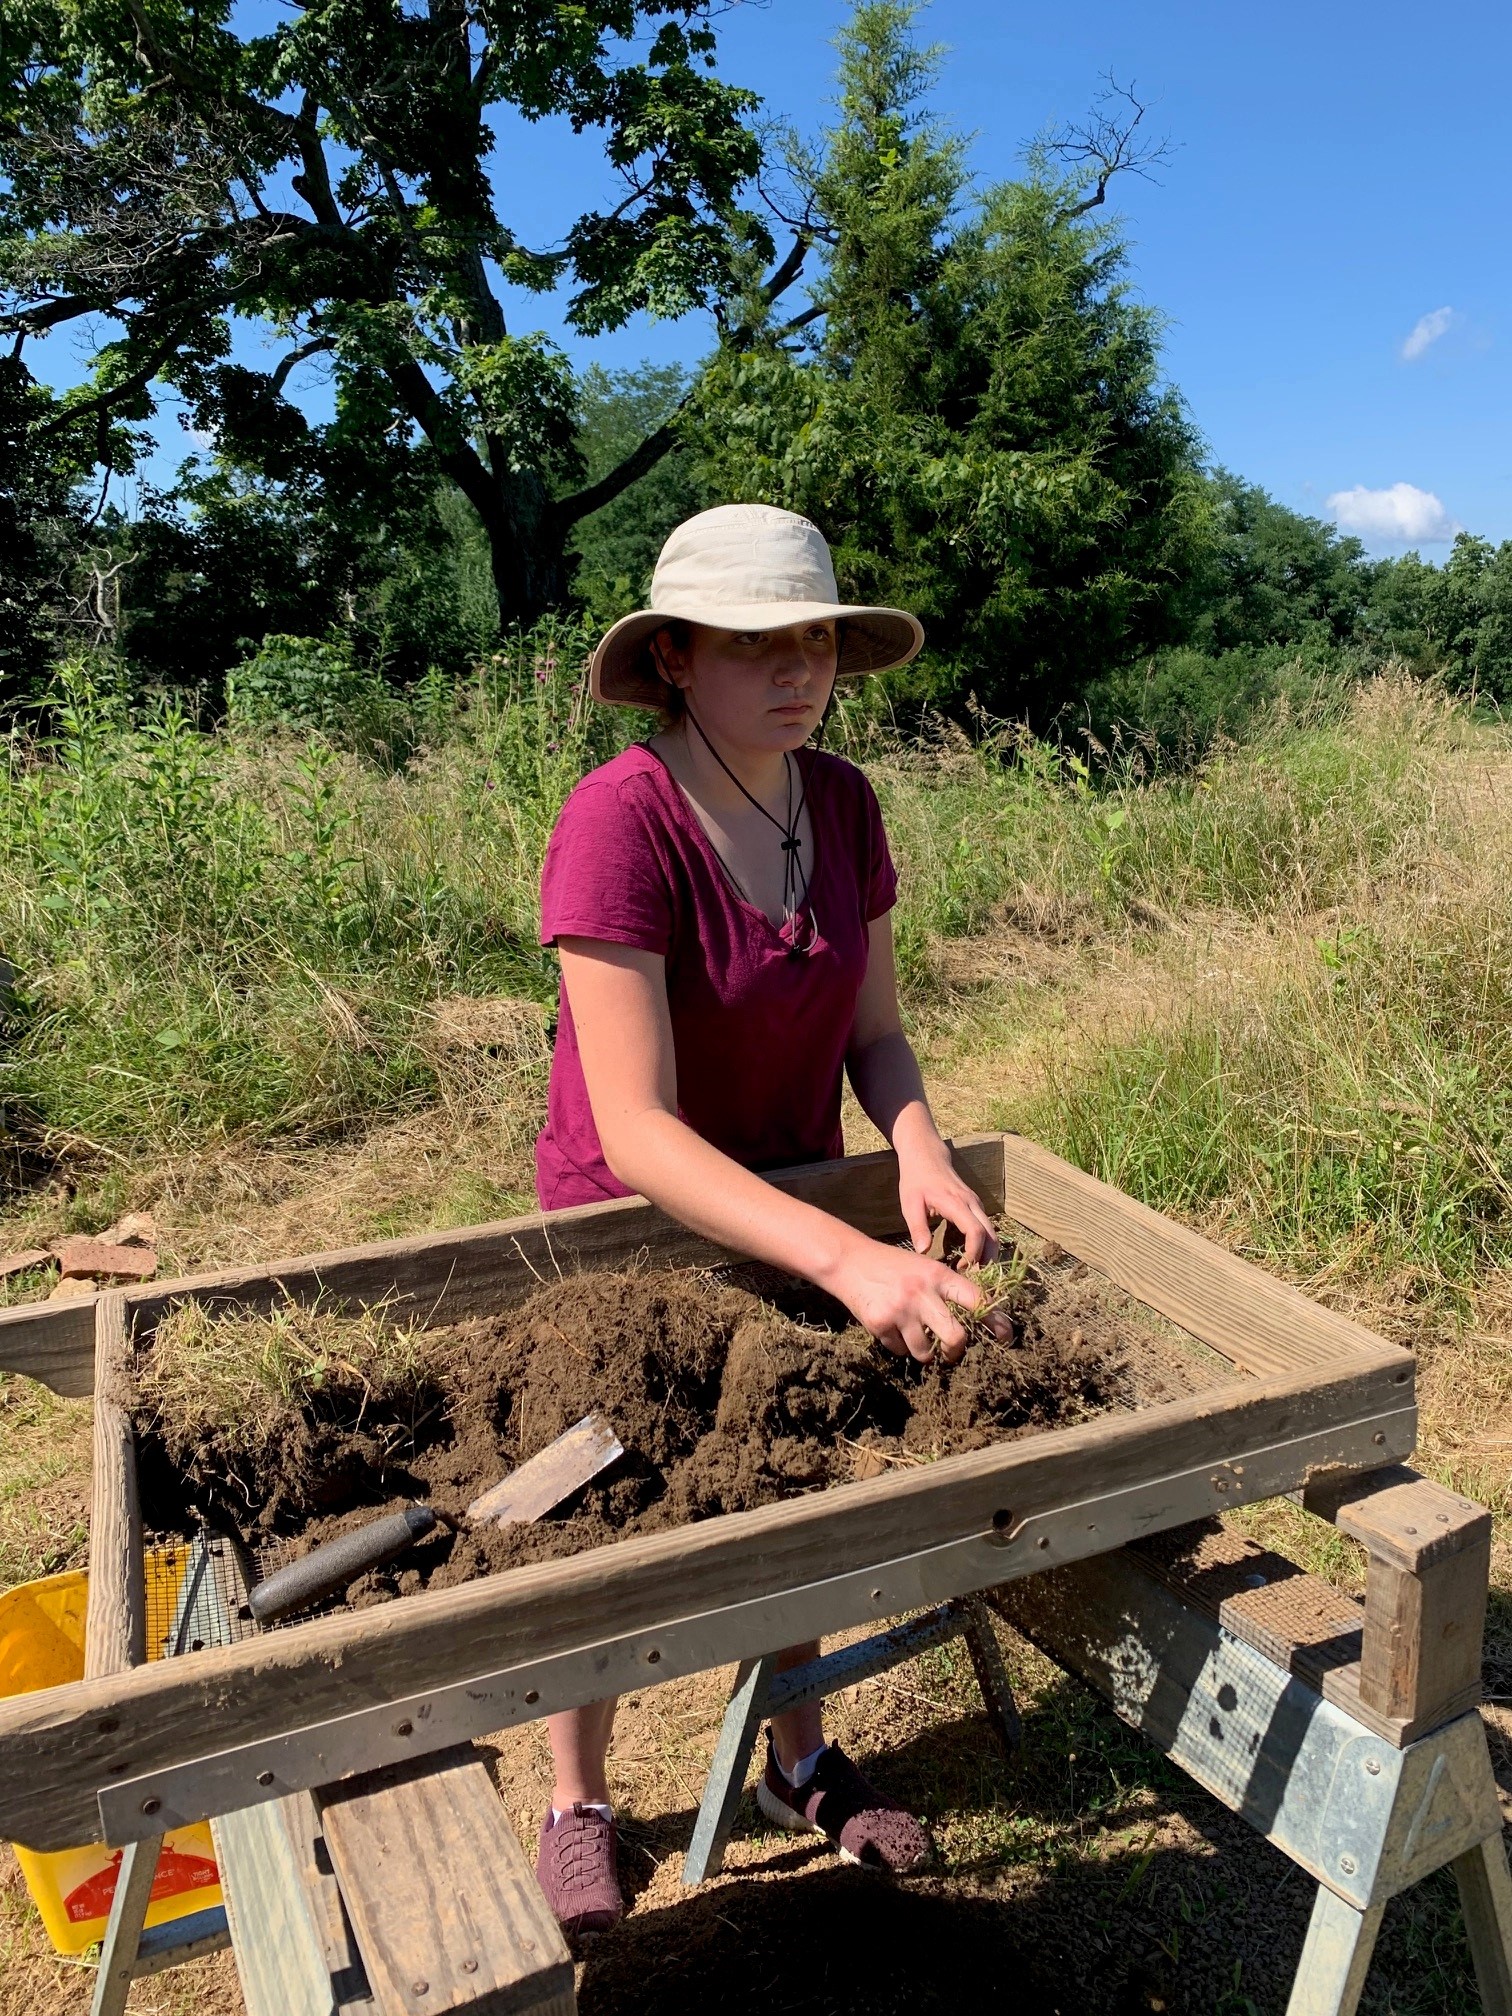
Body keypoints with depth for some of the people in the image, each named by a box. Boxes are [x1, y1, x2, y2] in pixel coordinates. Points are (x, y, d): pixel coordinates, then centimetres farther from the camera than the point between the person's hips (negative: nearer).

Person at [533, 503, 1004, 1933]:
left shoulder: (841, 803, -10)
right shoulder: (619, 822, -30)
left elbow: (875, 1032, -2)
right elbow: (636, 1130, -34)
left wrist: (917, 1148, -23)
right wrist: (849, 1260, -42)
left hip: (790, 1201, 5)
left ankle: (801, 1763, 46)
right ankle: (576, 1803, 41)